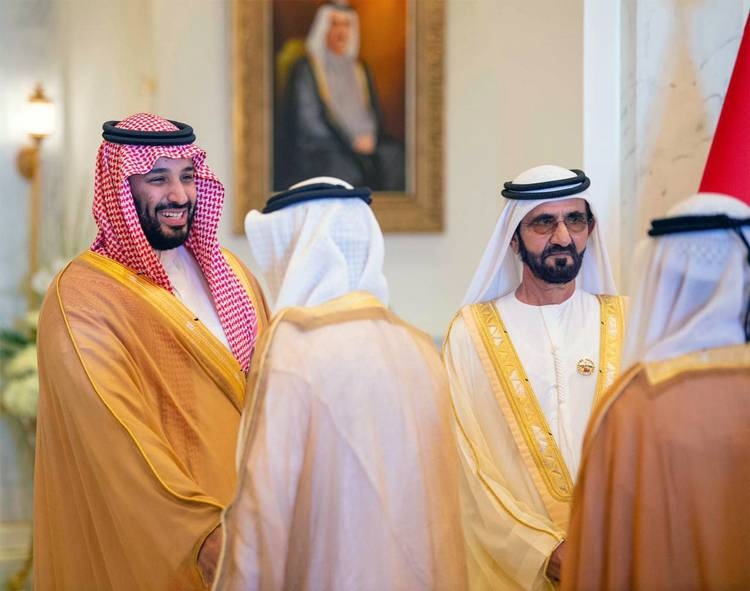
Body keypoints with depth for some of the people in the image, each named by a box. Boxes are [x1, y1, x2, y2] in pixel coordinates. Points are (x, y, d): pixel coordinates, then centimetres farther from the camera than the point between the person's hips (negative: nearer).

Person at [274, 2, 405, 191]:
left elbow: (374, 111, 16)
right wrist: (350, 142, -14)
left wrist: (368, 137, -7)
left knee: (395, 155, -27)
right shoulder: (305, 69, 3)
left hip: (364, 143, 5)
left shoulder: (360, 69, 20)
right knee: (349, 170, -37)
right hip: (321, 148, -5)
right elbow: (309, 119, -5)